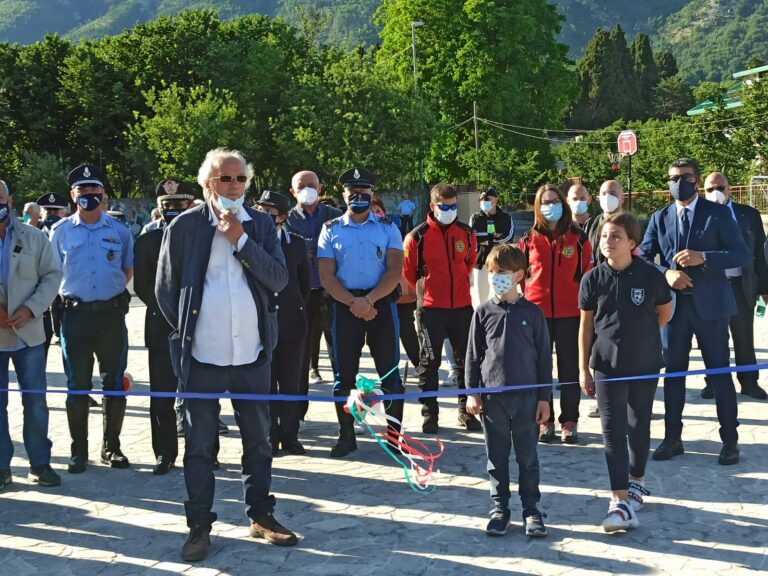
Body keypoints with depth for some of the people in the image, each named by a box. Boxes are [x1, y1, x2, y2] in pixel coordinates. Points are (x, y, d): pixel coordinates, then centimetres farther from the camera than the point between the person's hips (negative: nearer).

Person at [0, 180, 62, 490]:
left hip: (28, 333, 0)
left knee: (35, 401, 5)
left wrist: (31, 308, -12)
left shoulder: (34, 238, 3)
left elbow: (52, 275, 2)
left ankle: (40, 463, 15)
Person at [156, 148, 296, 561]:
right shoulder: (185, 225, -1)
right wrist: (185, 332, 4)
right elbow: (166, 288, 5)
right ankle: (199, 526, 18)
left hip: (252, 353, 3)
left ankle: (261, 516, 28)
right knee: (199, 445, 6)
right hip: (202, 356, -2)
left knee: (259, 440, 13)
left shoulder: (261, 224, 6)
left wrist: (241, 240, -11)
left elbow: (279, 279, -4)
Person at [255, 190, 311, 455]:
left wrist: (297, 309, 11)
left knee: (290, 382, 6)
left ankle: (289, 435, 15)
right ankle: (270, 437, 13)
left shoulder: (296, 244, 5)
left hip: (291, 321, 2)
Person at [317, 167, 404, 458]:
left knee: (389, 371, 1)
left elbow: (395, 270, -4)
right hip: (345, 306, 1)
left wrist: (368, 300, -16)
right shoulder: (331, 230, 6)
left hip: (382, 303, -1)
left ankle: (394, 434, 9)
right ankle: (346, 436, 13)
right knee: (344, 373, 4)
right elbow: (326, 275, -1)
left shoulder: (387, 227, 5)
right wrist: (353, 303, -13)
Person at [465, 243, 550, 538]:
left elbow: (544, 357, 3)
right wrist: (472, 392, 1)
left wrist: (544, 398, 0)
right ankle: (499, 508, 21)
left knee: (528, 456, 6)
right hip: (492, 395, 1)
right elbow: (473, 355, 6)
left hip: (527, 395, -1)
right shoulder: (483, 312, 2)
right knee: (497, 456, 9)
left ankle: (531, 509, 18)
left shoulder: (532, 312, 0)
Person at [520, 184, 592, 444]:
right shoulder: (529, 239, 4)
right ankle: (544, 421, 16)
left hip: (570, 314, -1)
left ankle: (569, 421, 14)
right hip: (537, 313, 1)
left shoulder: (578, 239, 3)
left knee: (570, 369, 4)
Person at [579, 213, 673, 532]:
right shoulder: (593, 279, -5)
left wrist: (642, 335, 11)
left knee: (639, 426, 15)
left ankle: (636, 482, 36)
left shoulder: (650, 276, -8)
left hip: (645, 365, 0)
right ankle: (621, 501, -8)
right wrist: (583, 369, 0)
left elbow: (665, 311, 10)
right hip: (607, 366, 0)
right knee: (613, 431, -6)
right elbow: (586, 324, 1)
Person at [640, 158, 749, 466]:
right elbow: (642, 259, 4)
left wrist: (703, 257, -20)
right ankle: (672, 437, 20)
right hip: (673, 304, 3)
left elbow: (741, 255, -6)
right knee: (673, 372, 9)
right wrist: (666, 273, -15)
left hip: (710, 304, -3)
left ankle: (730, 440, 12)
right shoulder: (659, 218, 8)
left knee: (719, 372, 2)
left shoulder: (717, 213, -1)